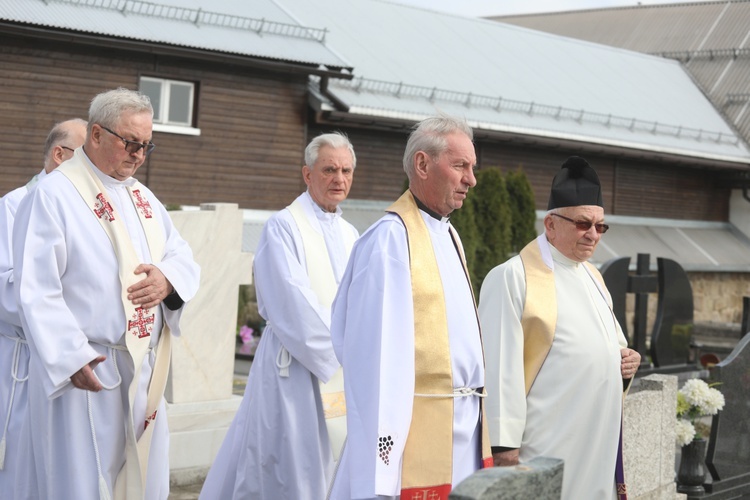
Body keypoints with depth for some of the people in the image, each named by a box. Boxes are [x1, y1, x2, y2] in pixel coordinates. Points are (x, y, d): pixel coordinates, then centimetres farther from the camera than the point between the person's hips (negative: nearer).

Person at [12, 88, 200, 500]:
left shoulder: (143, 197, 15)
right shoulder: (52, 196, -10)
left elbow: (184, 259, 13)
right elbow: (36, 289, -16)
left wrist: (167, 278, -11)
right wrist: (71, 358, -23)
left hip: (144, 373, 7)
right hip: (84, 372, -7)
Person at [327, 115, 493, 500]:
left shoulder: (449, 236, 14)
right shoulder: (391, 238, -15)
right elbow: (377, 351, -20)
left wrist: (474, 415, 11)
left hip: (463, 424, 9)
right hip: (417, 425, -8)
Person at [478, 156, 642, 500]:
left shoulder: (591, 276, 15)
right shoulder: (513, 278, -10)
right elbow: (500, 369, -15)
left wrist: (625, 359, 4)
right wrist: (504, 447, -19)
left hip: (597, 443, 8)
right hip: (546, 448, -8)